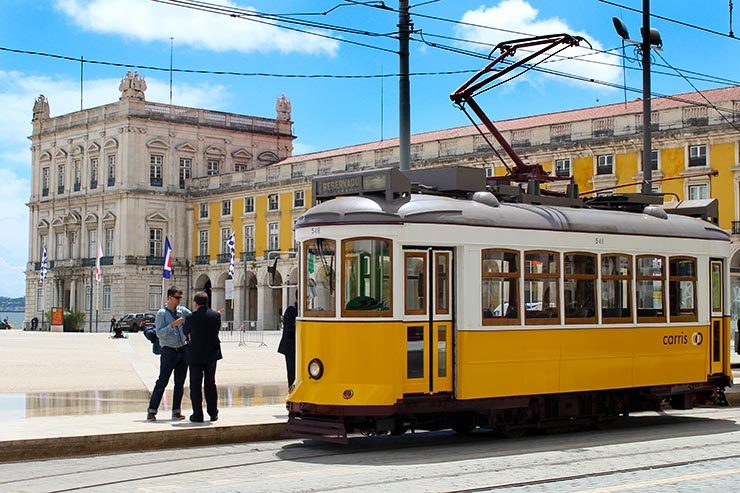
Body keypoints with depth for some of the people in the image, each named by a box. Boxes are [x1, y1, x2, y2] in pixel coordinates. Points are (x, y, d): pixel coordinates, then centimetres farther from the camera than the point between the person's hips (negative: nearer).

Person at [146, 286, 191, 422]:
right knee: (162, 381, -7)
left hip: (183, 350, 5)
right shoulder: (162, 313, -6)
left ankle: (176, 411, 13)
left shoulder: (182, 311, 9)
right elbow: (159, 333, -12)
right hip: (169, 351, -5)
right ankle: (152, 411, -3)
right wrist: (173, 325, -22)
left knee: (180, 383, 7)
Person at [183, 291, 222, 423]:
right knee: (210, 384, 14)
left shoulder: (191, 318, -11)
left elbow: (187, 333, 4)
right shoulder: (216, 315, -4)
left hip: (196, 355, -3)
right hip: (212, 354, 4)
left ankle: (198, 414, 4)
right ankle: (213, 413, 17)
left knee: (196, 385, 5)